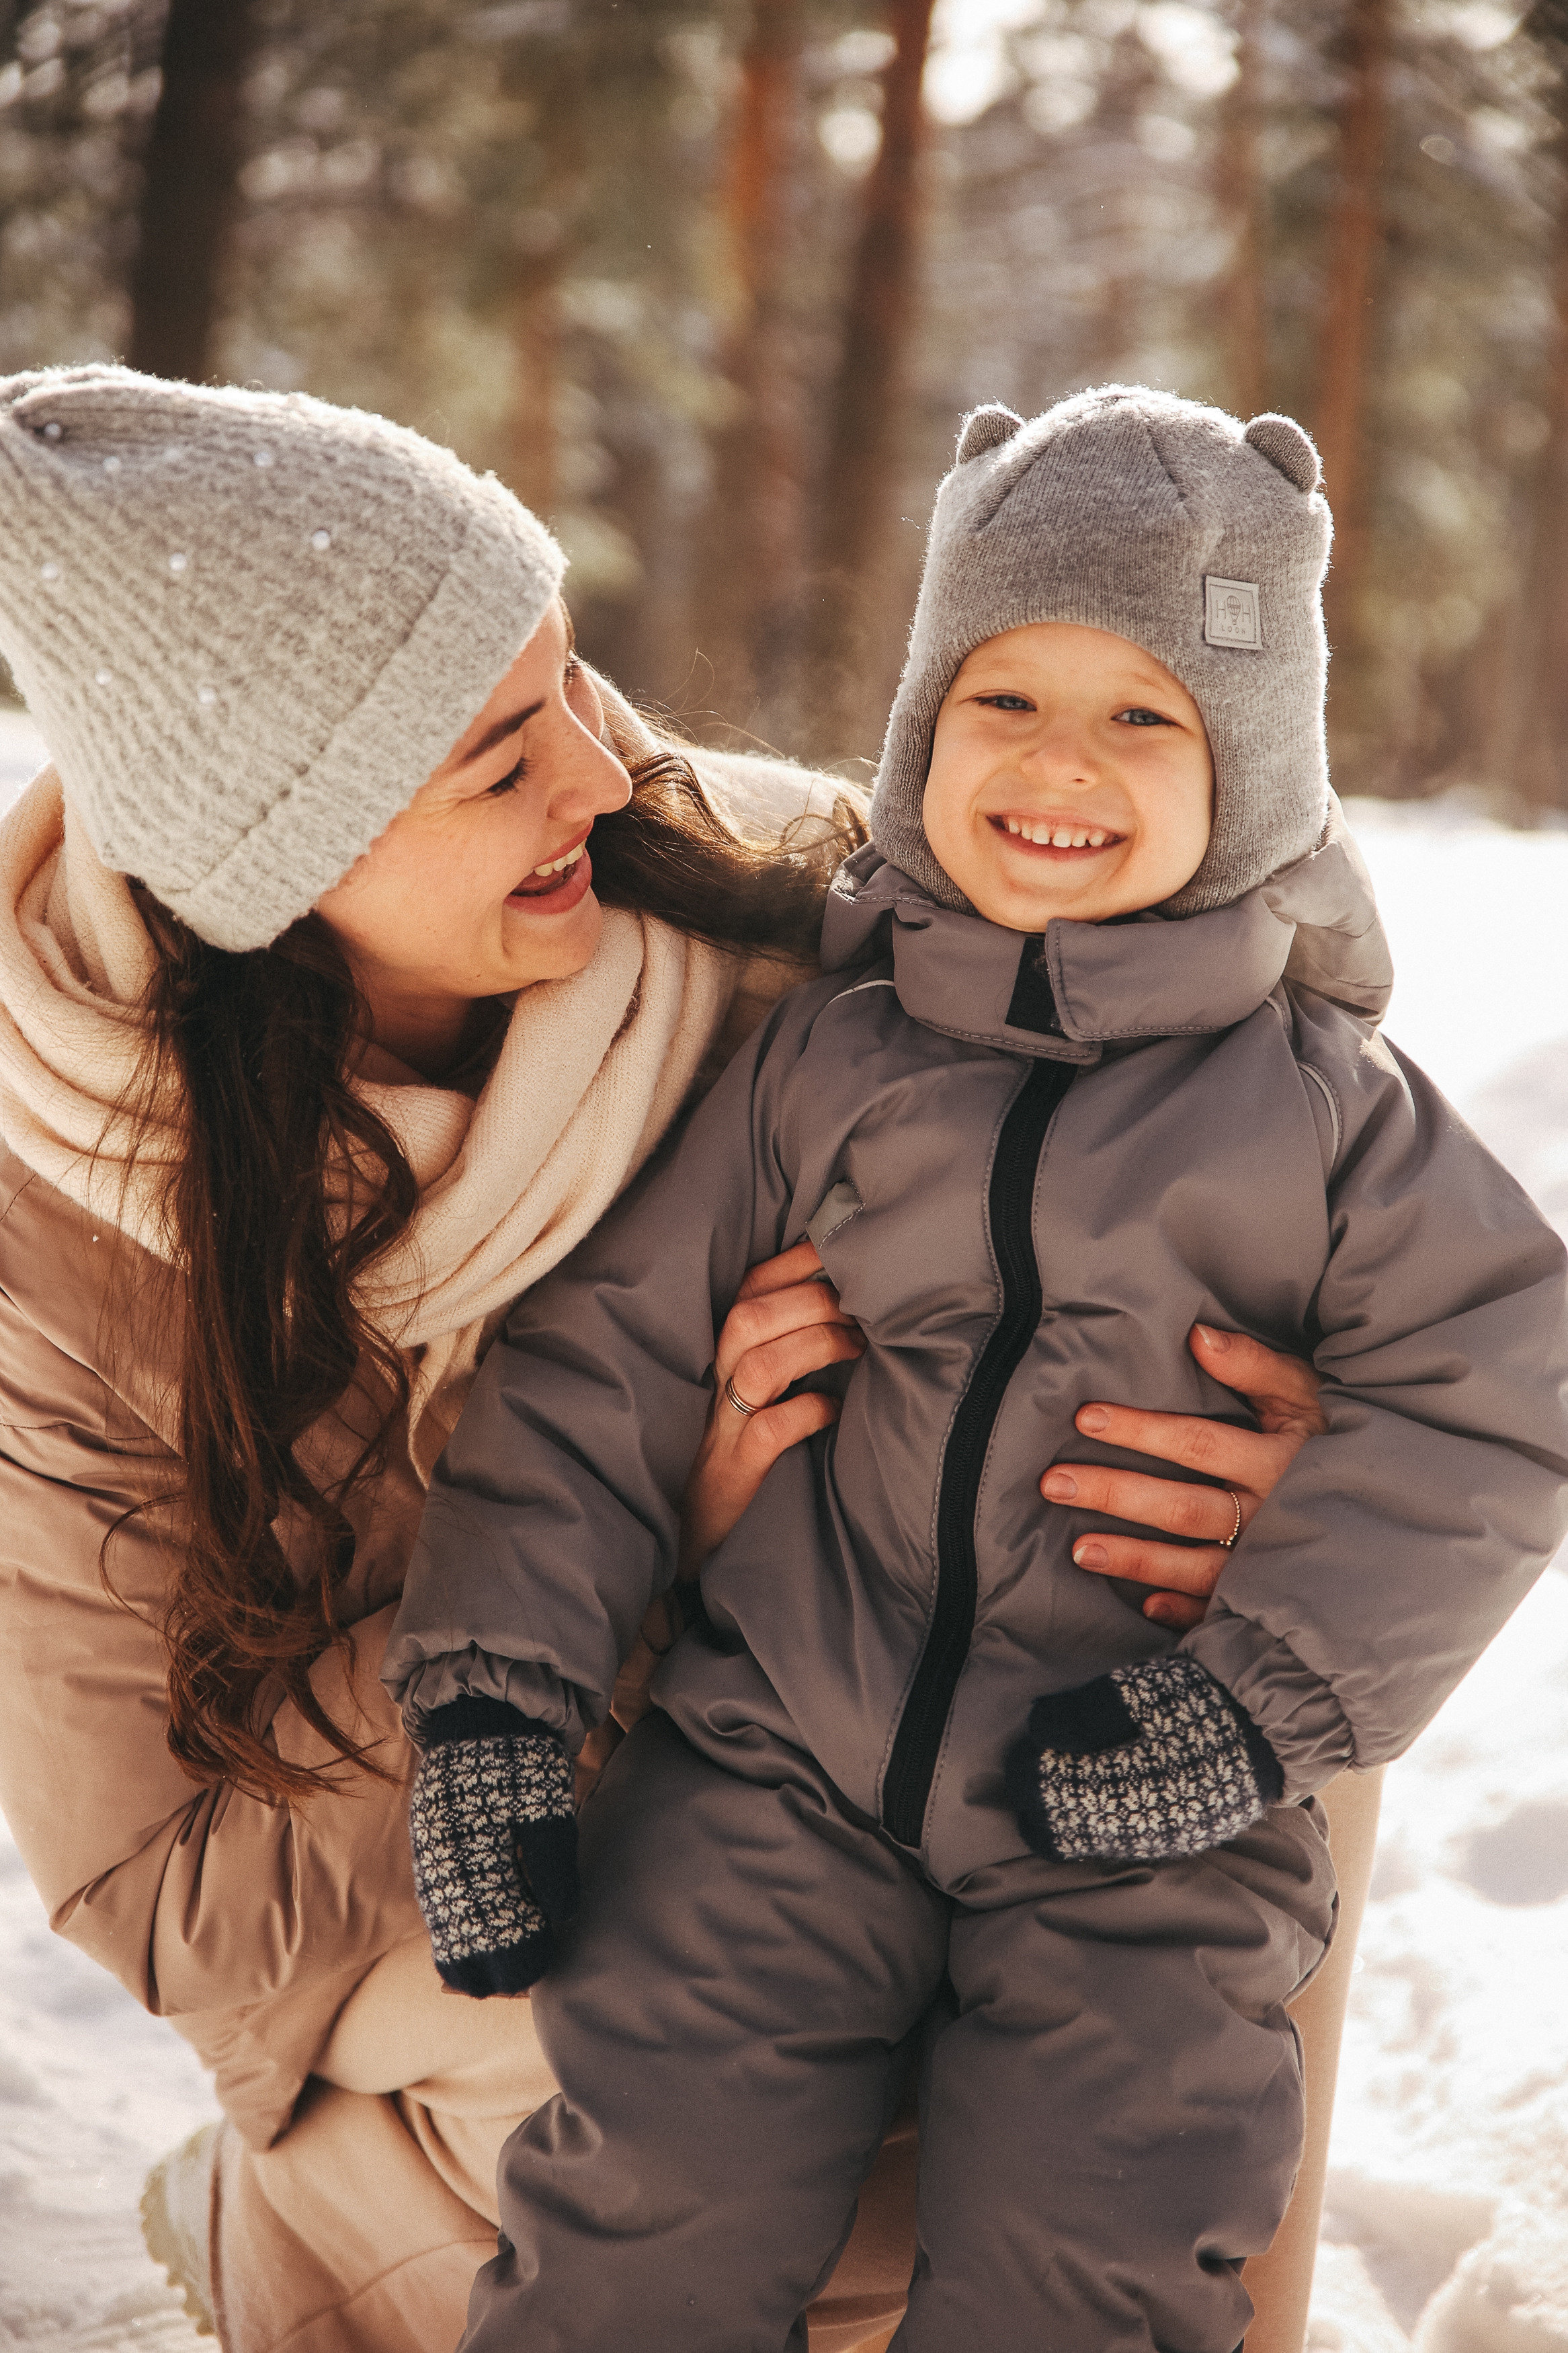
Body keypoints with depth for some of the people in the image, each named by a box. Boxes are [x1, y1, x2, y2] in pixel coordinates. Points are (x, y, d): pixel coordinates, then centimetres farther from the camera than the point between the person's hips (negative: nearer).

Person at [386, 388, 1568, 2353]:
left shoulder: (1322, 1102, 3)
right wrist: (495, 1688, -3)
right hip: (785, 1760, 1)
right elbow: (605, 1355, 6)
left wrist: (1269, 1700, -12)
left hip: (1143, 1831, 0)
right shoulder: (816, 1054, 6)